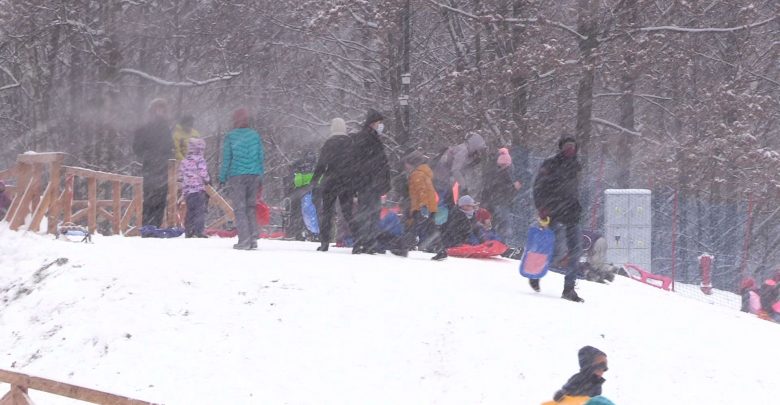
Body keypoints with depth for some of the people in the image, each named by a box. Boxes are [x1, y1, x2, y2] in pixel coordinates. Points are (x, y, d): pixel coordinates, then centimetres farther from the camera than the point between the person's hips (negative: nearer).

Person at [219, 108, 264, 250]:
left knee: (239, 208, -1)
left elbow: (226, 158, -2)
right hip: (254, 175, 3)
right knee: (251, 207, 11)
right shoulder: (255, 135, 6)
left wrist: (222, 177, 5)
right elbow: (261, 157, 9)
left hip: (237, 176, -3)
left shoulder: (231, 136, -4)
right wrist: (260, 177, 17)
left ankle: (244, 240, -8)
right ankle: (253, 239, 7)